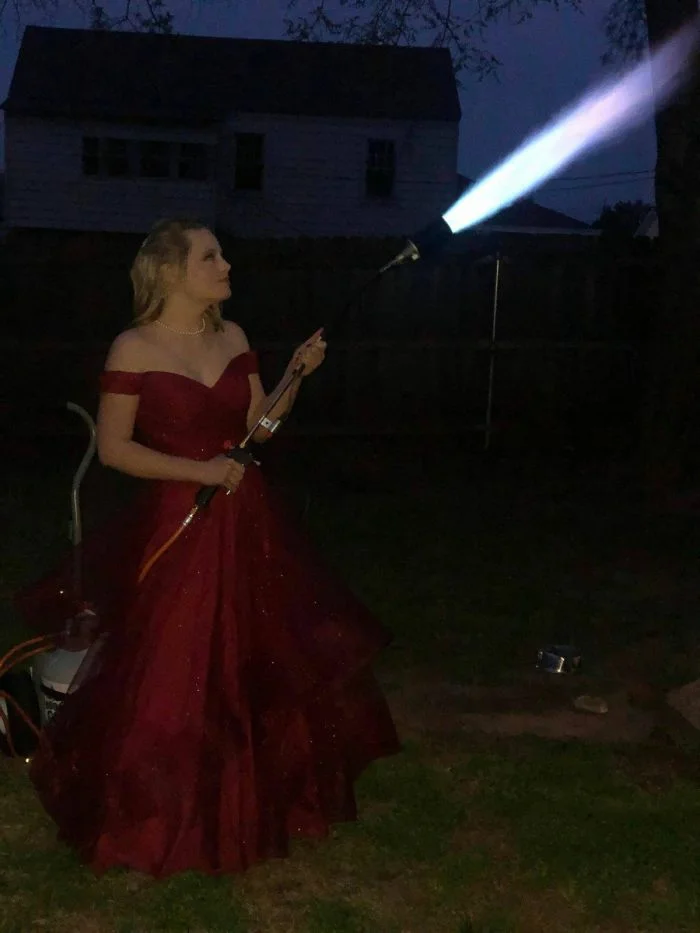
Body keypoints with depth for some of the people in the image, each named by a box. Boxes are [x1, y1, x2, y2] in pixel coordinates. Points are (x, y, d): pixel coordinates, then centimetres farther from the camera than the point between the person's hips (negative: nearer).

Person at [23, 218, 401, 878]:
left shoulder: (232, 338, 6)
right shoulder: (133, 349, -11)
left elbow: (259, 425, 8)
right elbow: (113, 448, -11)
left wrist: (297, 376, -7)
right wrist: (196, 471, -17)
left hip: (246, 525, 6)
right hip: (176, 526, -6)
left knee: (266, 664, 15)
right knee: (172, 680, 3)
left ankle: (260, 797, 35)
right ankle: (164, 820, 23)